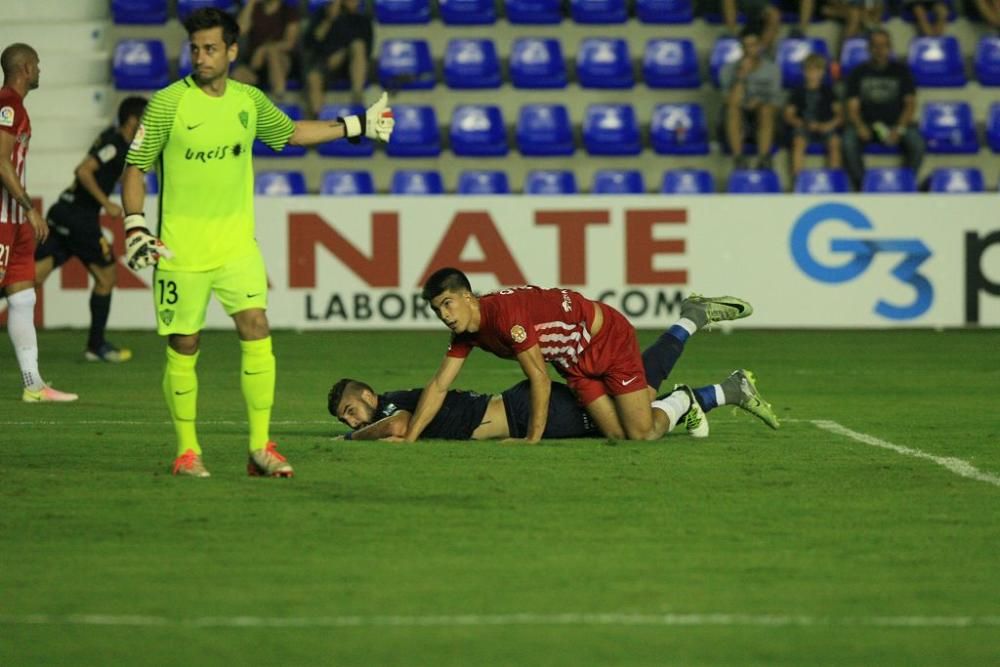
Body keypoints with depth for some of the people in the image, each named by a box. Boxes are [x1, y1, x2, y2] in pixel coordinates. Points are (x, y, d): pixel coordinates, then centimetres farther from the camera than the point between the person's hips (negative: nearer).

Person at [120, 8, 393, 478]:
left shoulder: (250, 101, 6)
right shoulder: (167, 103, -7)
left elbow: (293, 133, 25)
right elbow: (135, 167, -2)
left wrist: (357, 126, 24)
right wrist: (135, 227, -13)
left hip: (237, 242, 3)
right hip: (180, 247, -3)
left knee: (256, 327, -12)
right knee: (183, 347, 1)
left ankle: (260, 447, -5)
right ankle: (187, 450, 16)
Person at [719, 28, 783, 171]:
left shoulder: (772, 69, 4)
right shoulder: (729, 69, -1)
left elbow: (776, 104, 3)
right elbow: (732, 102, -15)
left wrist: (759, 103, -17)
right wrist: (742, 75, -23)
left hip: (763, 121, 0)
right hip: (739, 121, 0)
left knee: (766, 109, -34)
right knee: (731, 109, -34)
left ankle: (763, 161, -41)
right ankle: (738, 159, -38)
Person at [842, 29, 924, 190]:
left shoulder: (901, 71, 9)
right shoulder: (859, 73, 8)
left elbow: (910, 104, 4)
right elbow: (853, 107, 4)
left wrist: (899, 129, -13)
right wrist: (860, 127, -18)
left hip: (897, 124, 0)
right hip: (866, 124, 0)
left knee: (917, 144, -31)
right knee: (849, 144, -33)